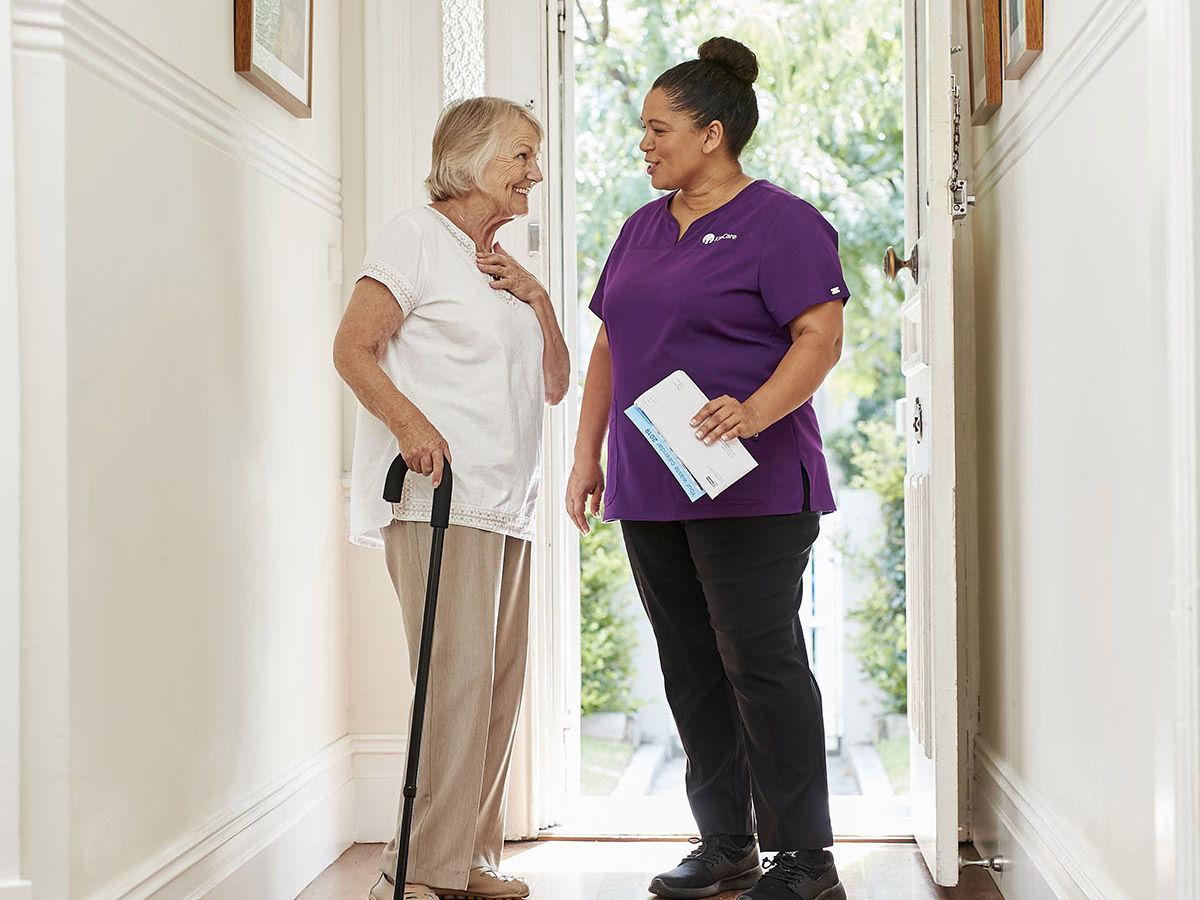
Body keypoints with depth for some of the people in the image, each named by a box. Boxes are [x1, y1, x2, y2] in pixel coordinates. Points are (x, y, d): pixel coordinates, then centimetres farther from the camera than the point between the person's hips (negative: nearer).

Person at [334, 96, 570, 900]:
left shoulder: (505, 268, 24)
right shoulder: (417, 237, 0)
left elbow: (555, 385, 21)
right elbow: (353, 349, -8)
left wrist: (536, 298, 7)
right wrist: (409, 421, -24)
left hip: (507, 506, 8)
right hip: (438, 496, -8)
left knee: (500, 683, 8)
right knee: (457, 678, -15)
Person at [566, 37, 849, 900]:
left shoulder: (779, 221, -5)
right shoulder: (643, 228, 18)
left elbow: (821, 337, -14)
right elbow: (609, 346, 21)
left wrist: (753, 413, -29)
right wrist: (587, 455, 15)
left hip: (750, 493, -7)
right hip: (650, 489, 8)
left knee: (760, 662, -8)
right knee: (691, 670, 10)